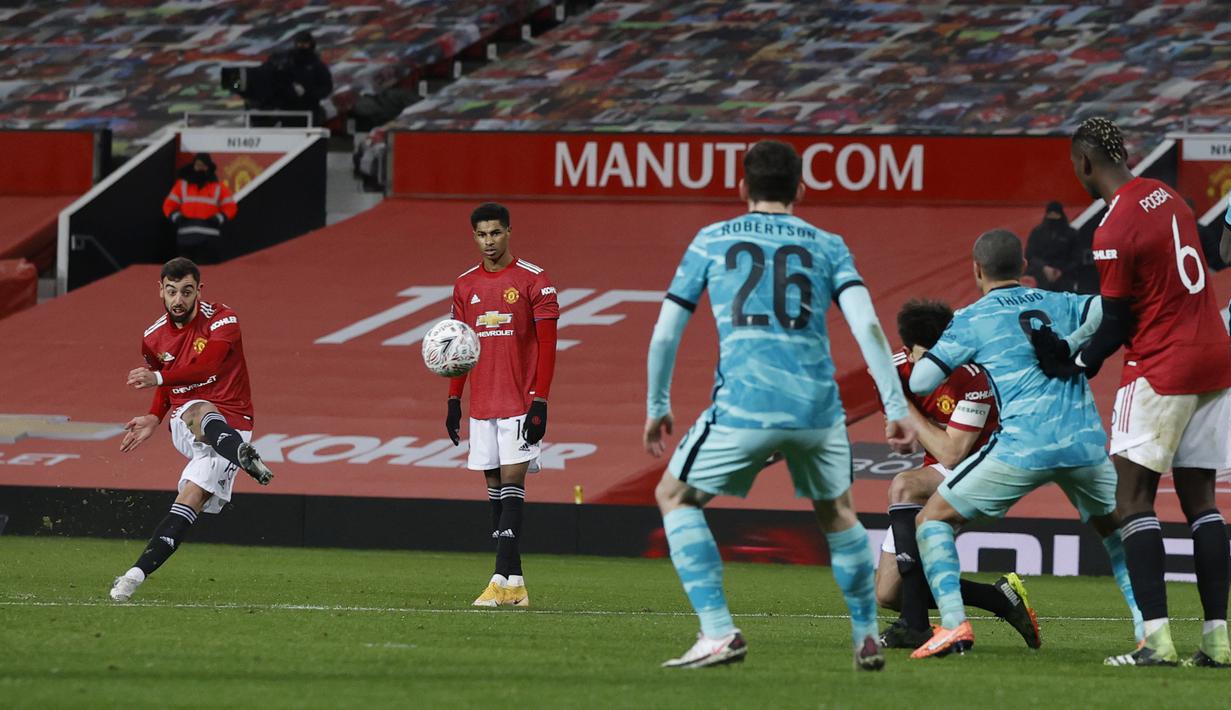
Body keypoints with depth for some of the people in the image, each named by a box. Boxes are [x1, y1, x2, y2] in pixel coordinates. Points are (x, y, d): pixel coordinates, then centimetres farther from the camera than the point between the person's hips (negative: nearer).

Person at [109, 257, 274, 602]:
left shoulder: (222, 321, -9)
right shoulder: (154, 338, 10)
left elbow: (207, 365, -28)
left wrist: (158, 378, -41)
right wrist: (154, 418, 10)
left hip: (231, 425, -1)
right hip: (184, 427, 1)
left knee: (193, 495, -22)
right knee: (202, 412, -38)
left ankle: (138, 573, -32)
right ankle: (245, 457, -73)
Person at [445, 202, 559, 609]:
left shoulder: (533, 281, -5)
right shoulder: (466, 285, 10)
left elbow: (547, 345, -7)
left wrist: (540, 403, -13)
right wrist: (454, 400, 11)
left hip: (520, 404, -6)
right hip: (482, 404, 6)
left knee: (511, 482, -12)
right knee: (495, 487, 5)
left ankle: (503, 580, -17)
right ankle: (514, 583, 8)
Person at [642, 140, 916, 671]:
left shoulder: (711, 241, 13)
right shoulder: (827, 245, 14)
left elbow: (665, 333, 12)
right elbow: (866, 325, 1)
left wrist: (657, 407, 23)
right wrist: (896, 407, 0)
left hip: (743, 405, -2)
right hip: (817, 406, 2)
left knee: (675, 497, 16)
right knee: (837, 513, 26)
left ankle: (718, 633, 3)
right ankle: (867, 638, 25)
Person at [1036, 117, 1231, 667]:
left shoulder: (1114, 234, -17)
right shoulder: (1166, 196, 9)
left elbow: (1117, 326, -11)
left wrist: (1076, 363, 7)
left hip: (1161, 369, -8)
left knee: (1133, 498, -5)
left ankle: (1157, 638, -15)